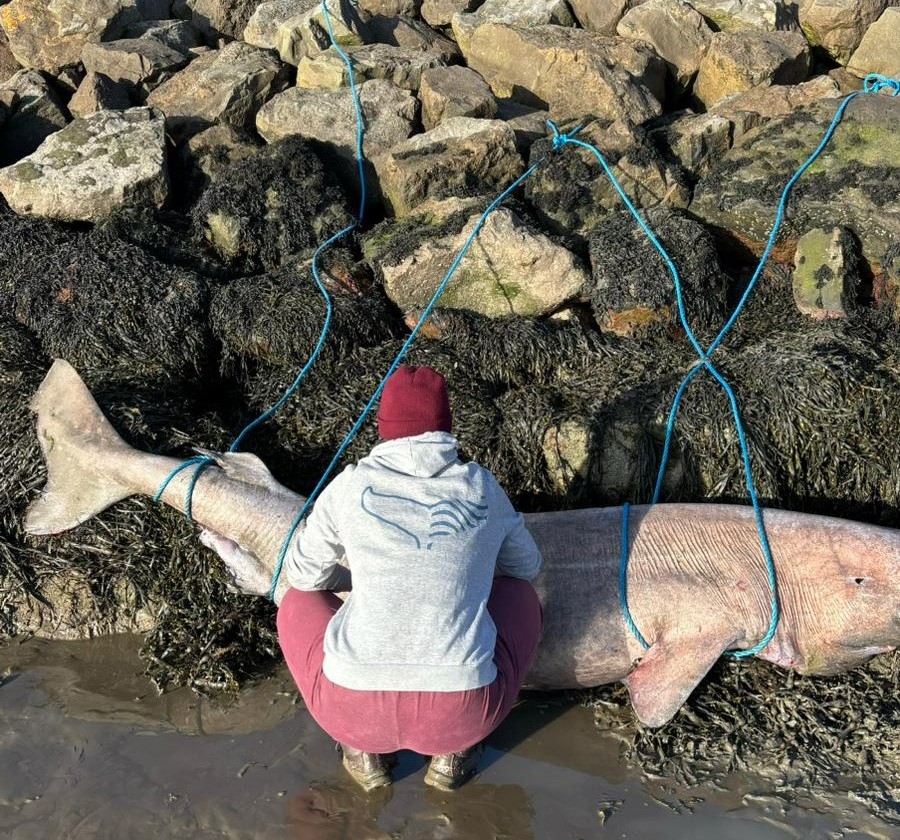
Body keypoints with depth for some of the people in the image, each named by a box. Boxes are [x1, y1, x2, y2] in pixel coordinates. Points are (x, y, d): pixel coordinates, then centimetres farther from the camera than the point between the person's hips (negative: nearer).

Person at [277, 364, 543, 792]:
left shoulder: (353, 485, 2)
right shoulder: (482, 487, 5)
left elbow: (304, 574, 15)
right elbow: (525, 563, 23)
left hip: (355, 708, 0)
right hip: (461, 715, 0)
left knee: (299, 603, 29)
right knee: (519, 596, 27)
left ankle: (366, 748, 15)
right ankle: (453, 752, 16)